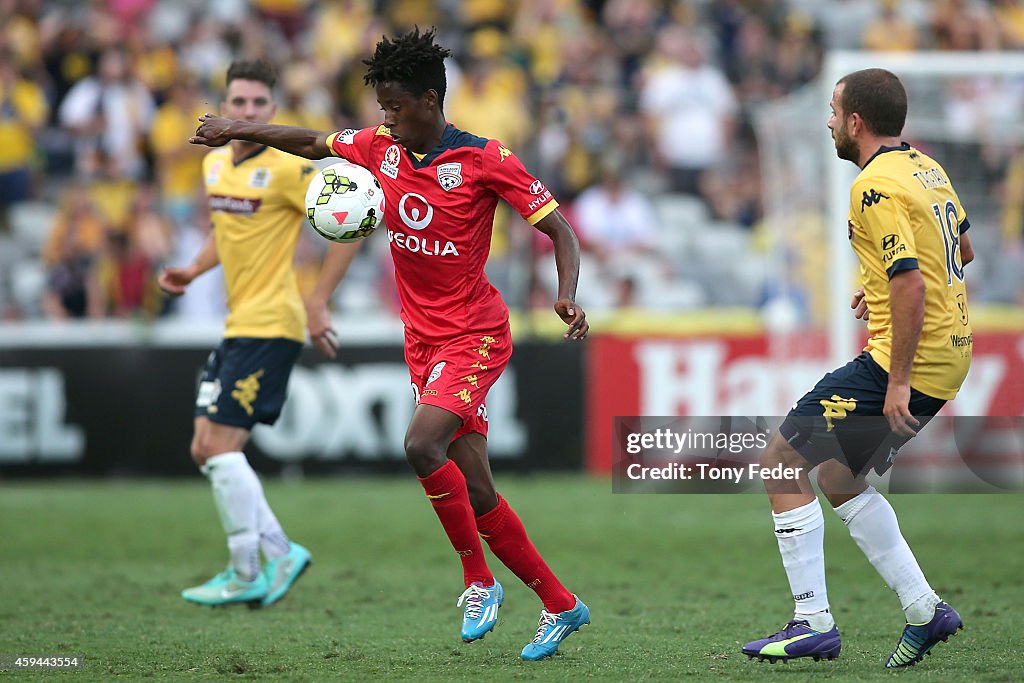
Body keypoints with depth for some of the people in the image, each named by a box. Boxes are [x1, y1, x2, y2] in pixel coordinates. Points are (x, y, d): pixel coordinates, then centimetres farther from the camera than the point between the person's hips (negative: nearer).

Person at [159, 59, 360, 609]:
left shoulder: (288, 168, -12)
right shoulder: (215, 165, 11)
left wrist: (319, 301, -16)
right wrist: (194, 270, 11)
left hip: (269, 326, -8)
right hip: (237, 325, 8)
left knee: (220, 445, -11)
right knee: (205, 449, 7)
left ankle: (248, 574, -3)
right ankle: (279, 551, 15)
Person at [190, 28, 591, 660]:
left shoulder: (484, 159, -13)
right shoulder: (379, 147, 4)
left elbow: (559, 229, -11)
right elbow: (315, 144, 22)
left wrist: (567, 297, -25)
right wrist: (243, 130, 16)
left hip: (475, 336, -6)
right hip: (424, 343, 6)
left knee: (422, 446, -27)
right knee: (476, 494, 3)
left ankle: (479, 580, -11)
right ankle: (560, 605, 15)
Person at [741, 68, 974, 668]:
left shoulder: (876, 187, -17)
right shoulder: (927, 168, 12)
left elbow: (911, 285, -24)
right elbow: (962, 250, 26)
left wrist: (899, 381, -23)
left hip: (908, 362, -10)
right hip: (950, 357, 10)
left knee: (781, 462, -4)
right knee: (839, 477, 21)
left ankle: (814, 622, -4)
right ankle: (925, 609, 17)